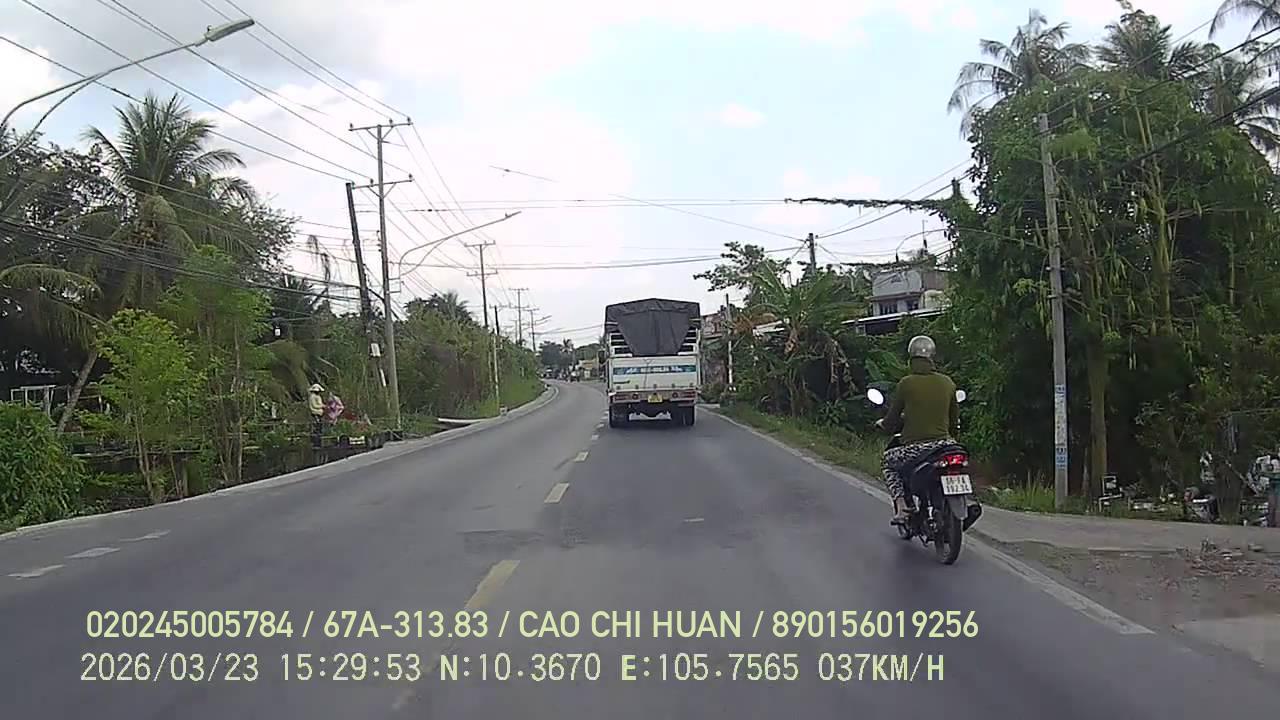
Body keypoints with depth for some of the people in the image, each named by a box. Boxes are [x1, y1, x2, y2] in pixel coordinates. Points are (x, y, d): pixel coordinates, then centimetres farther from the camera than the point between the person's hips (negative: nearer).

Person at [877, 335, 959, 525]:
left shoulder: (906, 383, -6)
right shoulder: (947, 383, 6)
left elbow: (892, 420, 0)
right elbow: (955, 419, 13)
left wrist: (883, 423, 23)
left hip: (915, 448, -4)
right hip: (943, 444, 4)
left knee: (889, 461, 25)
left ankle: (902, 507, 10)